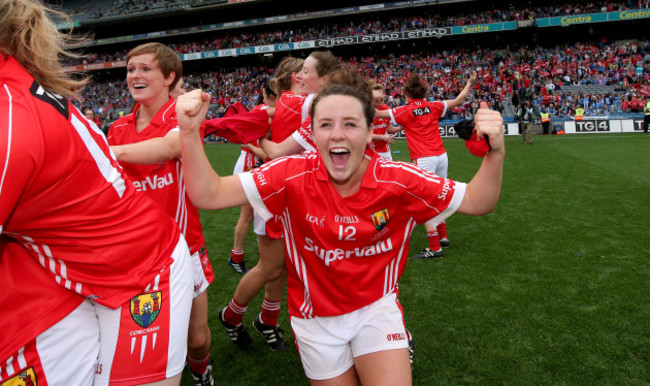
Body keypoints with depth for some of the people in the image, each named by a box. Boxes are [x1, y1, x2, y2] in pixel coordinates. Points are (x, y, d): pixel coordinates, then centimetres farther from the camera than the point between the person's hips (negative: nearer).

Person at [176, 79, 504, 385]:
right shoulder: (293, 175, -20)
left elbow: (475, 202, -9)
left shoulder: (398, 180, -17)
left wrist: (495, 154, -28)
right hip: (316, 318, 0)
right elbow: (210, 195, -23)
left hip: (376, 308, 0)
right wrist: (190, 133, -38)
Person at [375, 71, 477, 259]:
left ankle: (434, 247, -5)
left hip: (423, 159, -6)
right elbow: (458, 100, 20)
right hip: (441, 156, 6)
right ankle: (442, 236, 31)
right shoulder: (433, 107, 8)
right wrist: (469, 84, 35)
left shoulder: (405, 111, -4)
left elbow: (377, 113, 0)